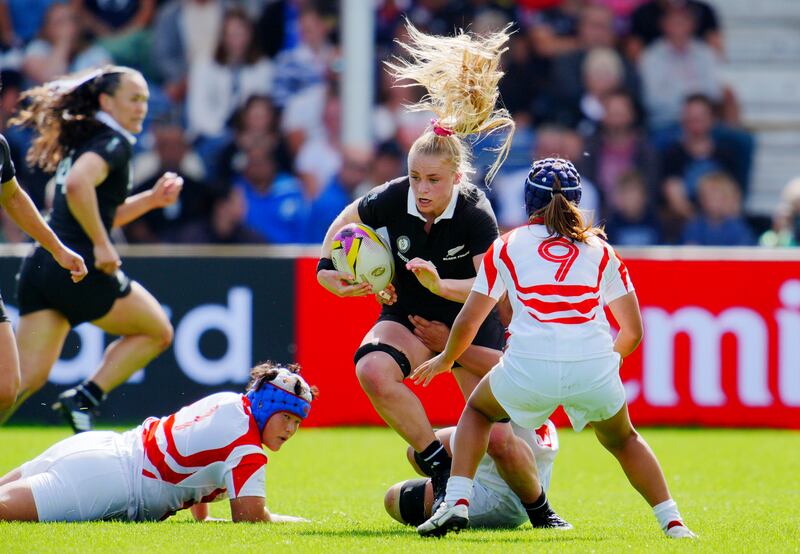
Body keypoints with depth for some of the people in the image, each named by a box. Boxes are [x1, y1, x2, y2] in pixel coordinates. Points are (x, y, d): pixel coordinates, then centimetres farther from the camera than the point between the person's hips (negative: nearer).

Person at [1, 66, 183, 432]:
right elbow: (77, 185, -27)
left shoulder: (82, 140, 22)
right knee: (157, 331, 12)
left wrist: (151, 199, 21)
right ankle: (85, 397, 0)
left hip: (40, 266, 8)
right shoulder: (112, 143, -7)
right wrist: (101, 245, -21)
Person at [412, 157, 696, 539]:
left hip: (528, 368, -1)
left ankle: (456, 503, 12)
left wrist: (445, 360, 39)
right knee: (622, 440, 31)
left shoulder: (506, 246, 17)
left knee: (478, 409, 30)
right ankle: (672, 521, 16)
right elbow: (632, 331, 21)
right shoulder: (599, 249, 20)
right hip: (595, 370, 1)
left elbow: (467, 324, 19)